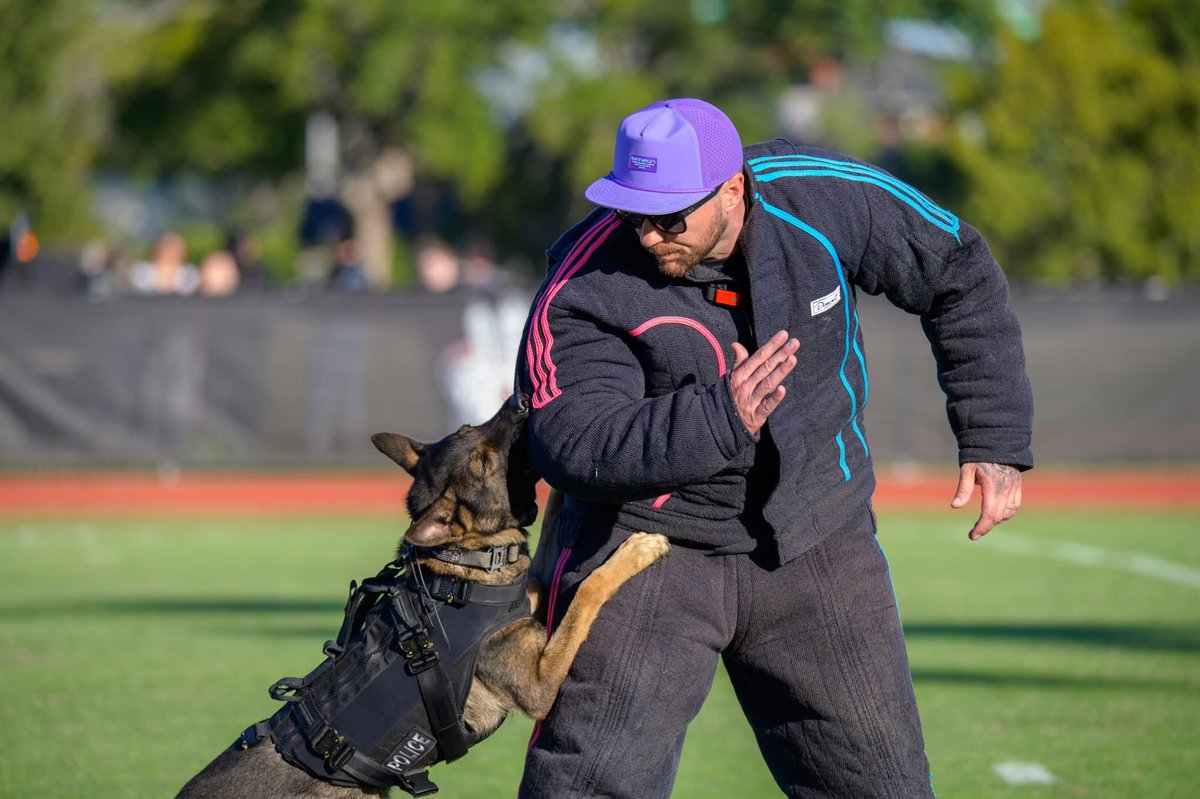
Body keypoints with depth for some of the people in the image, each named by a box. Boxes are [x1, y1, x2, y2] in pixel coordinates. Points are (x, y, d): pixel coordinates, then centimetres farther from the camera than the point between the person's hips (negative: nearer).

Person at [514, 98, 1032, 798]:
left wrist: (995, 441, 3)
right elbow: (572, 446, -28)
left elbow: (960, 275, 4)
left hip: (817, 542, 3)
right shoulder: (584, 288, -19)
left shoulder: (829, 198, -12)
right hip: (646, 542, -2)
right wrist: (719, 420, -42)